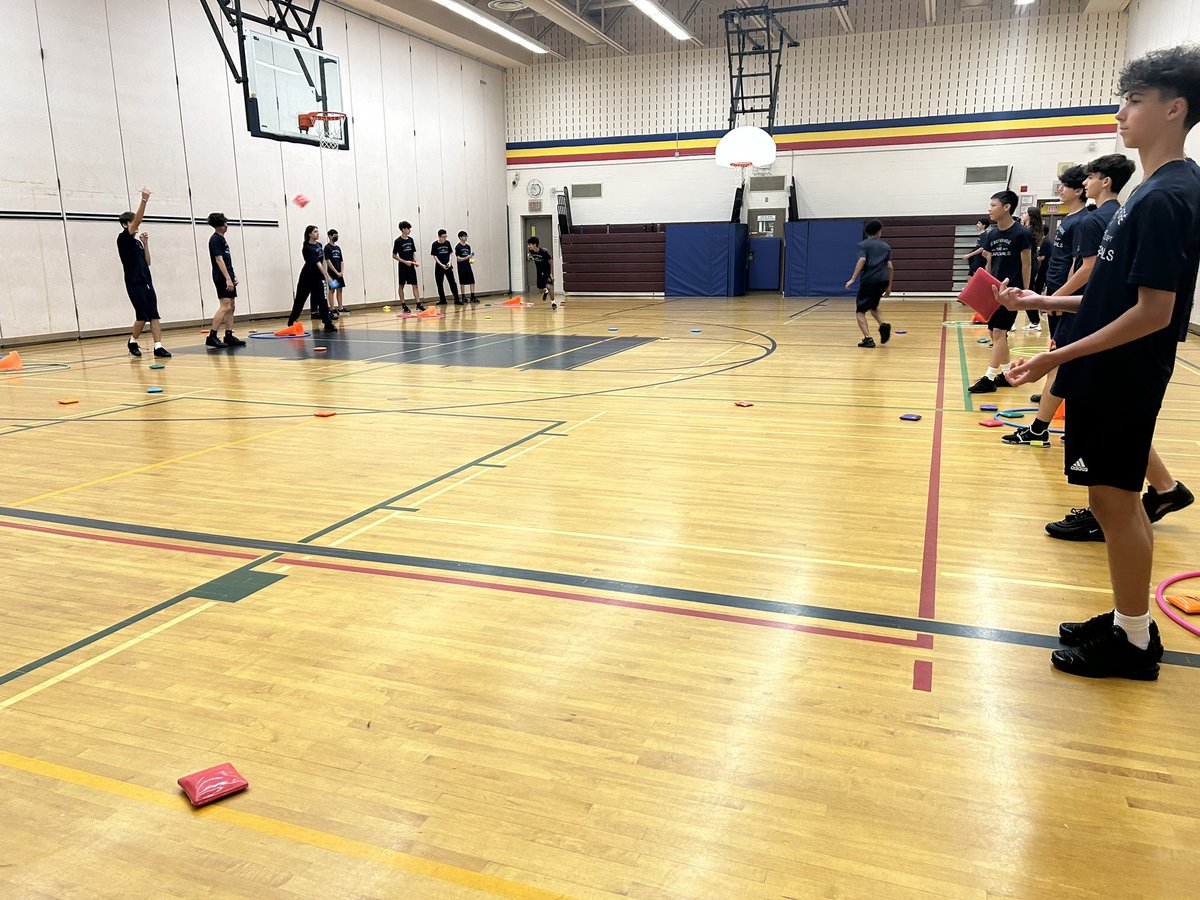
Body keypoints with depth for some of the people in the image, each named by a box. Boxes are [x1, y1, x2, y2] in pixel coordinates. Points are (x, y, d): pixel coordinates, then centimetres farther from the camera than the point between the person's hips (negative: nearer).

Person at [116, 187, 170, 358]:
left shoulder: (137, 242, 17)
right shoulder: (123, 238, -5)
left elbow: (147, 262, 14)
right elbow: (137, 219, -18)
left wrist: (145, 243, 7)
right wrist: (144, 200, -25)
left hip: (147, 282, 7)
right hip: (134, 283, -7)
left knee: (154, 315, -3)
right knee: (142, 316, -5)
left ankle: (158, 346, -8)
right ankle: (132, 342, 17)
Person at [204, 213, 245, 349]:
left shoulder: (222, 238, 18)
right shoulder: (215, 239, -10)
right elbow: (219, 259, -17)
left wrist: (233, 276, 19)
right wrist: (228, 278, -21)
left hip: (228, 278, 10)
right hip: (222, 278, -10)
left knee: (230, 307, 9)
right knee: (225, 307, -14)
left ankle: (229, 337, 11)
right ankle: (211, 337, -15)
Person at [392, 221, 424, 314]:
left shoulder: (411, 239, 9)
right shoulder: (398, 241, -8)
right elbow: (394, 255, -7)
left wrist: (415, 262, 1)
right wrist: (405, 262, -16)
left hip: (411, 266, 5)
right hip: (403, 267, -5)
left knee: (415, 285, 0)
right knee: (401, 285, 4)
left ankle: (418, 304, -1)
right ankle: (403, 305, 9)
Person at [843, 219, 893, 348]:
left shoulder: (863, 244, 3)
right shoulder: (886, 246, 15)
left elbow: (862, 260, -15)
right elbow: (890, 267, 9)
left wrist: (853, 279, -18)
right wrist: (889, 286, 14)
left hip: (868, 280, -5)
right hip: (882, 281, 5)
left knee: (860, 311, 4)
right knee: (873, 306, 28)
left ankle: (868, 338, -11)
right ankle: (883, 325, 2)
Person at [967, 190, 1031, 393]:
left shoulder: (1021, 233, -10)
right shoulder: (991, 234, 8)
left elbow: (1026, 265, -8)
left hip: (1011, 290, -7)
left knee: (999, 332, -11)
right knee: (996, 333, 10)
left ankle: (990, 378, -10)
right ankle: (1007, 374, 21)